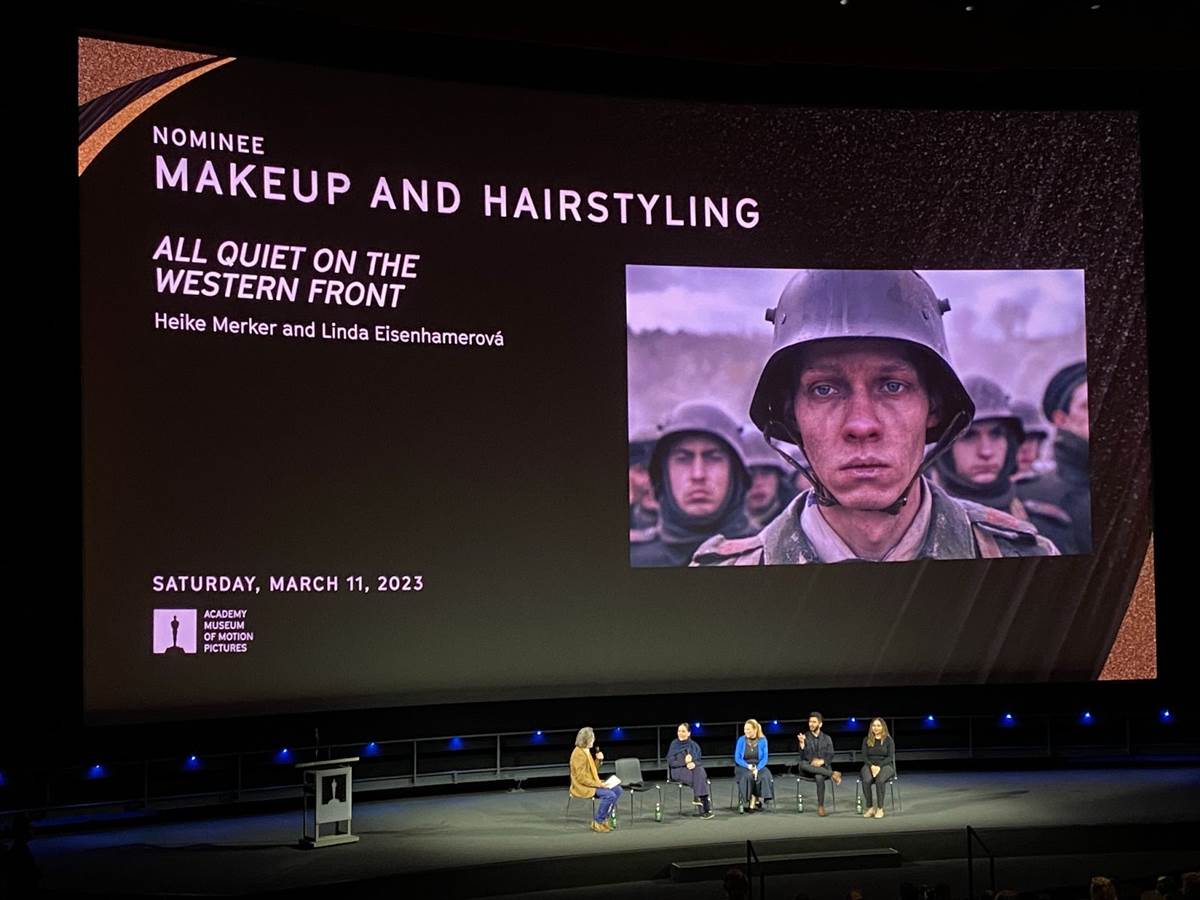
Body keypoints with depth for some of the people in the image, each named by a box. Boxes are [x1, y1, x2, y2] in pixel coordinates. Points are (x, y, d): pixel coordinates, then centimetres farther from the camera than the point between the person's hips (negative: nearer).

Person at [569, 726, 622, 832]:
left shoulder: (586, 751, 11)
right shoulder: (578, 754, -20)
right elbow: (581, 778, -23)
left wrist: (598, 760, 4)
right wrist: (597, 784, -22)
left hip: (592, 783, 10)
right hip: (582, 787, -10)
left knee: (617, 790, 2)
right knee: (609, 795, -25)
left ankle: (603, 819, 6)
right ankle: (597, 823, -12)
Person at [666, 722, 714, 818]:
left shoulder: (694, 745, 13)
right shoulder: (674, 745, 5)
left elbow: (699, 760, 8)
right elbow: (671, 762, -2)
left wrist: (694, 763, -16)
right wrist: (684, 762, -17)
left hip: (694, 768, 3)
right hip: (678, 771, -3)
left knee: (700, 771, -34)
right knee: (699, 777, -32)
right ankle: (705, 806, -34)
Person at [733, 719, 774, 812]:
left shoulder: (762, 740, -1)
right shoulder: (741, 740, -4)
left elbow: (764, 758, -2)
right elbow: (737, 758, -3)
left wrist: (757, 768, -19)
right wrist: (748, 766, -18)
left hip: (758, 766, 1)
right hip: (743, 767, -1)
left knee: (764, 776, -31)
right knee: (748, 777, -34)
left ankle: (752, 803, -23)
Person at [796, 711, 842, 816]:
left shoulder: (827, 738, 11)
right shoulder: (805, 737, 7)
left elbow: (830, 756, 3)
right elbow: (803, 757, -3)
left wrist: (822, 761, -17)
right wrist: (802, 744, -20)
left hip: (823, 767, -1)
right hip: (809, 767, 1)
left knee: (819, 777, -37)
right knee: (802, 764, -36)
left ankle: (821, 806, -26)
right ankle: (833, 774, -28)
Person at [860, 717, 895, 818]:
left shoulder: (888, 740, 4)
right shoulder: (866, 740, 11)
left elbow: (890, 757, -2)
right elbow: (864, 757, 6)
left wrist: (879, 766, -17)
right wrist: (871, 766, -14)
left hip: (885, 765, -2)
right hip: (870, 765, 2)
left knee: (880, 780, -36)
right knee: (866, 781, -33)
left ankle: (880, 809, -28)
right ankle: (870, 808, -25)